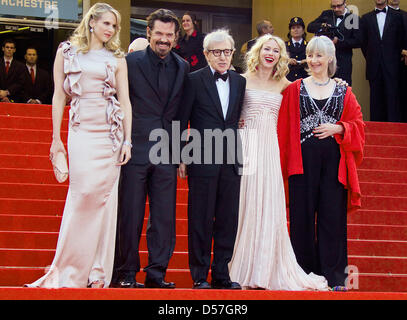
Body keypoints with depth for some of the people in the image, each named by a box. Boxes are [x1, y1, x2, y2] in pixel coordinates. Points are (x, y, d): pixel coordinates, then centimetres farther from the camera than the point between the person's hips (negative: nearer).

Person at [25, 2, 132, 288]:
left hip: (111, 133, 2)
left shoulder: (117, 59, 12)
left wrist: (127, 141, -1)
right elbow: (59, 96, 8)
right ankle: (71, 271, -5)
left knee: (105, 199, -2)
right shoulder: (67, 51, 10)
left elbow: (125, 101, 8)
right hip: (82, 131, -2)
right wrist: (56, 139, 3)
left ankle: (98, 274, 2)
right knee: (84, 193, -14)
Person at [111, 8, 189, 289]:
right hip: (136, 150, -3)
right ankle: (126, 274, 11)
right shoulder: (131, 62, -1)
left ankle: (157, 273, 14)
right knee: (130, 215, 2)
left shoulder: (182, 67, 11)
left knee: (165, 217, 5)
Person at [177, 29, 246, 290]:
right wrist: (182, 158, -4)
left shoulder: (240, 81, 11)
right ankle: (200, 276, 10)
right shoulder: (195, 80, -1)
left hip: (231, 160, 4)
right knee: (201, 219, 1)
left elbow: (237, 119, 14)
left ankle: (221, 274, 16)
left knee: (228, 219, 6)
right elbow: (182, 121, 0)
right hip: (203, 159, -4)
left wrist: (238, 153, 4)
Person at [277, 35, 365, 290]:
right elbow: (285, 128, 4)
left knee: (333, 216, -1)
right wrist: (283, 162, -4)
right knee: (303, 215, 1)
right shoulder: (295, 90, 8)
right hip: (304, 160, -1)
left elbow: (358, 124, 9)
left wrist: (338, 128, -10)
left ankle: (334, 276, 5)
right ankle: (305, 272, 10)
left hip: (334, 161, 1)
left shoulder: (343, 92, 11)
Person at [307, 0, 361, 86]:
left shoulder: (353, 19, 1)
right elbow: (310, 27, 8)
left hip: (342, 64, -3)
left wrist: (339, 42, -14)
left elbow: (358, 42, -5)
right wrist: (321, 26, -12)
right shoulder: (326, 14, 12)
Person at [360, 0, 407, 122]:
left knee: (392, 97, -5)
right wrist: (370, 59, 8)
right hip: (374, 66, 2)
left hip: (391, 66, -1)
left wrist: (395, 59, 4)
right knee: (376, 98, 3)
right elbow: (363, 42, 12)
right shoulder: (366, 18, 11)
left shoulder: (397, 16, 7)